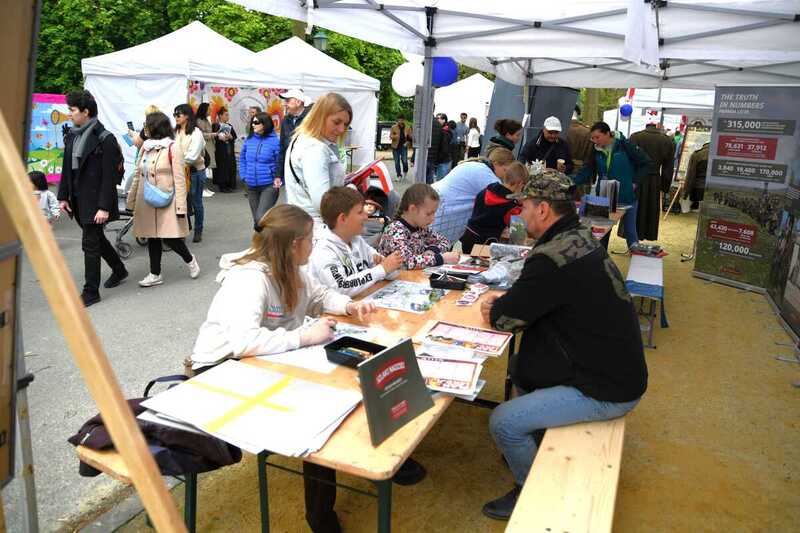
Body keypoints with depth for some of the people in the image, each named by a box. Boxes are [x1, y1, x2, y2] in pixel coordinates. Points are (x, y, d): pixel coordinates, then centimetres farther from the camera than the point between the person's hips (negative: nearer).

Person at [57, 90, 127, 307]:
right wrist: (63, 196, 9)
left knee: (90, 243, -3)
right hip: (78, 200, 8)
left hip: (94, 201, -8)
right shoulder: (72, 136, 8)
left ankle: (91, 292, 7)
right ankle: (119, 270, 39)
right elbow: (66, 169, 13)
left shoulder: (105, 139, -15)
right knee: (96, 238, 19)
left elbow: (109, 176, -17)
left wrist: (104, 207, -20)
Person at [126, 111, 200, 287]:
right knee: (151, 237, 9)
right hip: (146, 202, 6)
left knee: (170, 238, -6)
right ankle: (155, 274, 19)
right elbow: (137, 176, 13)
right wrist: (131, 200, 12)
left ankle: (190, 260, 20)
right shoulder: (145, 147, 9)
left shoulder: (172, 148, -8)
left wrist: (181, 206, -15)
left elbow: (179, 179, -11)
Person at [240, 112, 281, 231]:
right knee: (256, 220, 15)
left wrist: (278, 179, -15)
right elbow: (242, 159, 15)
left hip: (269, 185, -6)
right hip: (251, 186, 6)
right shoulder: (249, 140, 5)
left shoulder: (275, 141, -11)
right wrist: (244, 176, 7)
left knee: (261, 218, -17)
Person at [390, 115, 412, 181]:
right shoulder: (394, 127, 2)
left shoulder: (407, 128, 5)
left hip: (404, 146, 0)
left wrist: (407, 142, -6)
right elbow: (390, 136, 2)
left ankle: (405, 171, 21)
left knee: (404, 160, -11)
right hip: (396, 146, 0)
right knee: (397, 162, 2)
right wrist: (394, 136, -19)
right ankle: (399, 175, 13)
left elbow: (410, 137, 11)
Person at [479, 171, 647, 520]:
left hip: (606, 391, -10)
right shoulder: (579, 239, 3)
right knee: (519, 366, 20)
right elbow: (532, 302, 15)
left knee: (503, 422, -9)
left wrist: (495, 310, 5)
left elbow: (506, 318, -15)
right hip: (616, 367, 10)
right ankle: (537, 448, 36)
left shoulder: (552, 259, -27)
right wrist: (504, 302, 1)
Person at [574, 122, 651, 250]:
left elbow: (645, 163, -7)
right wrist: (572, 181, -13)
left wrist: (635, 182, -11)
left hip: (627, 197, -4)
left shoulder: (625, 145, -13)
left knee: (630, 230, 5)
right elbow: (587, 170, 2)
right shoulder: (597, 151, 1)